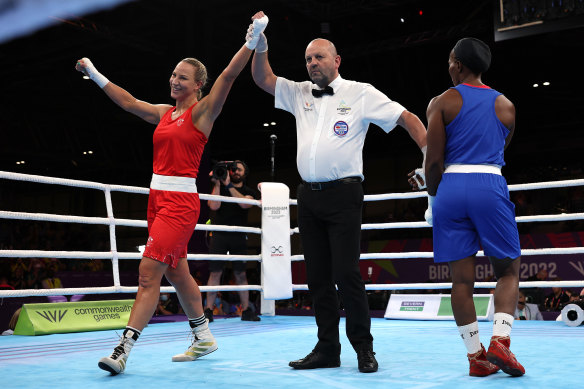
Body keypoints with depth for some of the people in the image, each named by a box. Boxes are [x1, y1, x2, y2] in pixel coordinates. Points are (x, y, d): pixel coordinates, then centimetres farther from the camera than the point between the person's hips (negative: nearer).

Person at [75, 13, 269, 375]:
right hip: (158, 197, 8)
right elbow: (128, 102, 28)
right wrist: (95, 75, 33)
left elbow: (229, 75, -13)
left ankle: (123, 349, -10)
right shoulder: (165, 113, 16)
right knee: (177, 273, 14)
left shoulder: (202, 110, -3)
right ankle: (204, 338, 27)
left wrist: (252, 41, -22)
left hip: (181, 201, -8)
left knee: (149, 272, -12)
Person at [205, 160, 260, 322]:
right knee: (215, 272, -6)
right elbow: (214, 206, -4)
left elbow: (245, 203, -10)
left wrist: (229, 185, -11)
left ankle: (246, 310, 8)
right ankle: (208, 310, -4)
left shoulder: (249, 192, 13)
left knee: (241, 273, 2)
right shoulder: (219, 188, 13)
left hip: (238, 237, 1)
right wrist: (217, 184, -6)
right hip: (219, 235, -1)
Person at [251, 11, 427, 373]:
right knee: (318, 276, 6)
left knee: (346, 273, -11)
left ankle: (364, 348, 3)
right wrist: (260, 44, 1)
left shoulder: (361, 93, 3)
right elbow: (263, 78, 16)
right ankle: (327, 349, 15)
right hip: (309, 197, 5)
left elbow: (408, 118, 0)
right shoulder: (300, 94, 16)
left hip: (343, 194, -5)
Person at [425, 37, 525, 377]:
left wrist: (435, 197, 10)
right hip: (489, 187, 0)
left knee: (462, 279, 4)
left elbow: (434, 162, -3)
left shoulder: (442, 103, 3)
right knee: (509, 271, 11)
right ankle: (500, 340, -6)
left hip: (452, 187, 0)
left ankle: (476, 356, 8)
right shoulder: (505, 106, 12)